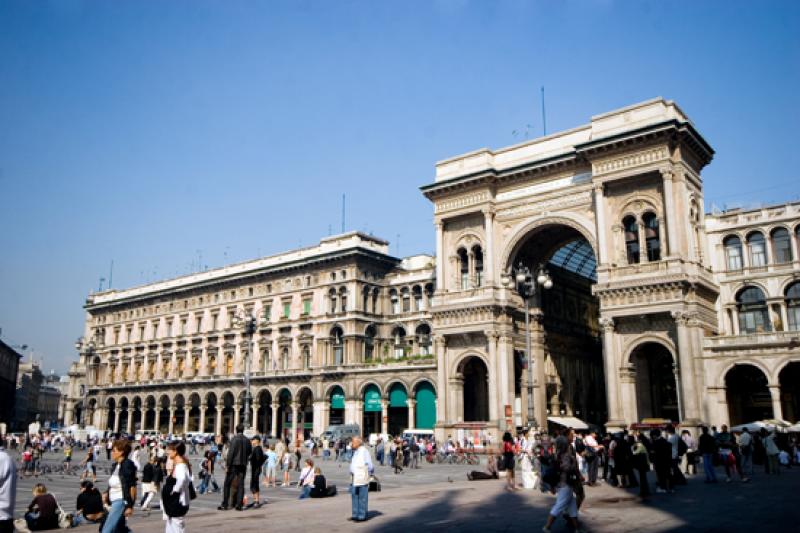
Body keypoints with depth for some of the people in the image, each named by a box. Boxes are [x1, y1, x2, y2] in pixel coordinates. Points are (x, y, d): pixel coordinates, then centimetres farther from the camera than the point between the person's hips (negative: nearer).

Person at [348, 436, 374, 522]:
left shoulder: (364, 451, -13)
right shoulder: (355, 451, 14)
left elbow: (369, 465, -11)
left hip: (362, 479, -9)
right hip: (355, 478, 9)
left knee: (362, 498, -1)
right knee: (354, 496, 13)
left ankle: (362, 516, 5)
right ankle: (355, 514, 23)